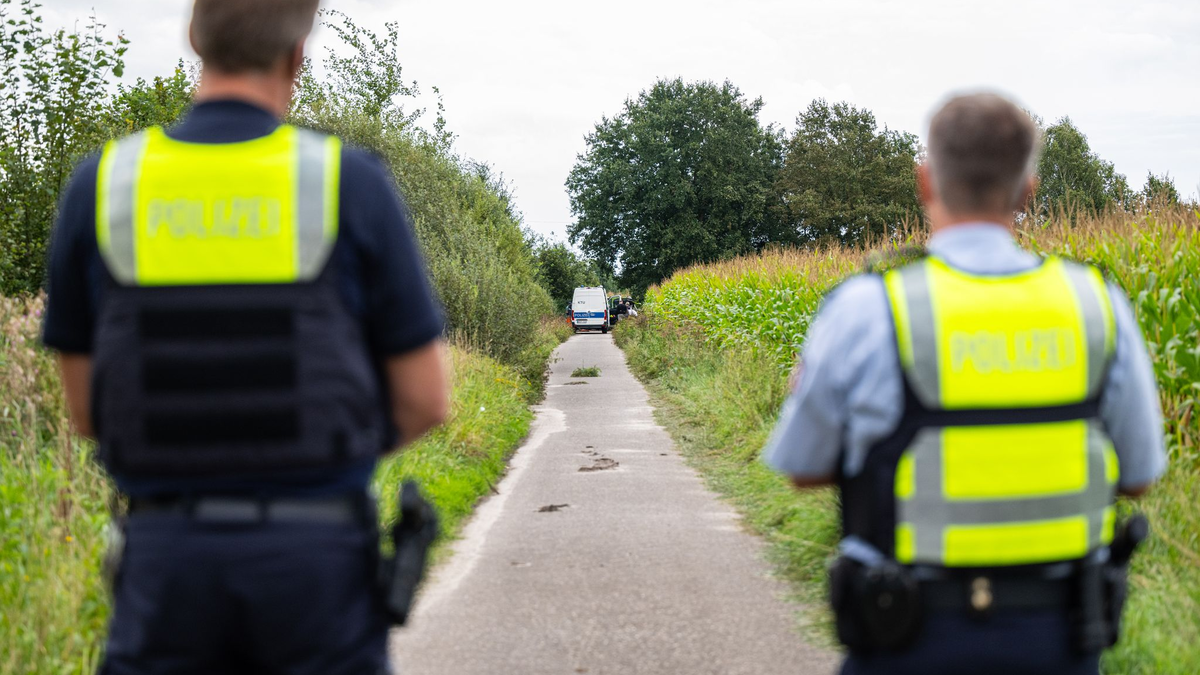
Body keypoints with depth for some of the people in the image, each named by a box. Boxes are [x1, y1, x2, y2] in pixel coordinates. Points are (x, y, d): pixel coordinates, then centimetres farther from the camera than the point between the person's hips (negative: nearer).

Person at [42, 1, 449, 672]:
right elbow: (425, 400, -3)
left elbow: (87, 408, 7)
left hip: (169, 551, 2)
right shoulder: (353, 183, -7)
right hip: (317, 553, -1)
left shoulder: (100, 186, -1)